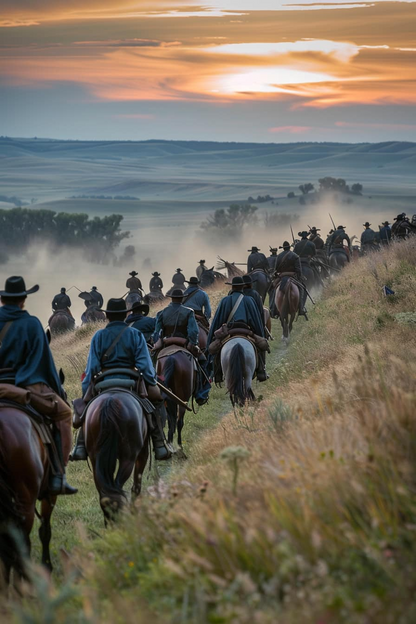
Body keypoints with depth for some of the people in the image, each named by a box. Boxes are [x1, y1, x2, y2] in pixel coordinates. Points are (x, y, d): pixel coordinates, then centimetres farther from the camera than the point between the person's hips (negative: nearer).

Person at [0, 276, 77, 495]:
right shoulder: (31, 323, -1)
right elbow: (44, 359, 0)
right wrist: (58, 390, 8)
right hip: (26, 385, -5)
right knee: (63, 414, 10)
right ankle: (58, 476, -2)